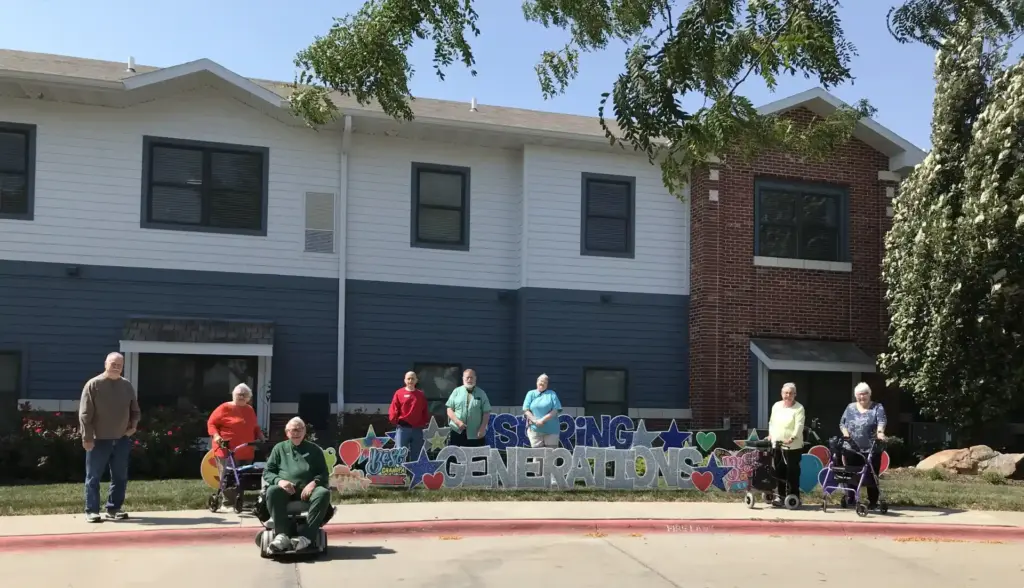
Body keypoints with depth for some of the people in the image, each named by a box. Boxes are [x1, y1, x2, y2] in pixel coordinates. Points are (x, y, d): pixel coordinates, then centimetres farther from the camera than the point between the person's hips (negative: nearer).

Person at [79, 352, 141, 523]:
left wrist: (133, 425, 0)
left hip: (122, 440, 4)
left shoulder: (127, 386, 8)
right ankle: (92, 511, 10)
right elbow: (85, 414, -9)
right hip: (98, 440, -4)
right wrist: (87, 437, -13)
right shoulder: (93, 385, -6)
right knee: (93, 477, 2)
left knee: (120, 477, 9)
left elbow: (135, 410, 18)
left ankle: (113, 509, 19)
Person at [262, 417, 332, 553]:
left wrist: (314, 482, -10)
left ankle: (306, 537, -39)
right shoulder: (279, 448, 20)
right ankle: (282, 535, -40)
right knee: (272, 491, -35)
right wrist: (279, 480, -10)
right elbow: (267, 472, 13)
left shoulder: (314, 450, 20)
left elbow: (324, 473, 14)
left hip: (307, 489, 0)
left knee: (324, 493, -33)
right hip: (285, 489, 0)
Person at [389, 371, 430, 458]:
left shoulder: (421, 394, 11)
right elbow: (393, 409, 0)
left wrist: (426, 422, 3)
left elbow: (425, 411, 13)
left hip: (417, 429, 3)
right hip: (402, 428, -3)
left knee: (416, 456, 7)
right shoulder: (399, 393, 2)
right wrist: (395, 421, -8)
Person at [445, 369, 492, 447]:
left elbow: (486, 412, 3)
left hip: (476, 434, 0)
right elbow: (449, 409, 3)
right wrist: (458, 422, -12)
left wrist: (482, 428, -8)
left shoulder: (481, 393, 5)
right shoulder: (456, 392, 6)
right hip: (457, 432, 0)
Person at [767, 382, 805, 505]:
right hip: (776, 445, 5)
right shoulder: (776, 406, 11)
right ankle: (781, 495, 20)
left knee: (792, 472, -2)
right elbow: (772, 422, 20)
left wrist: (792, 438, -31)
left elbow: (799, 425, -18)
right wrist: (770, 434, 6)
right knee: (779, 471, 10)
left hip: (793, 446, -5)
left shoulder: (799, 408, -6)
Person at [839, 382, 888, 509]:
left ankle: (873, 502, 10)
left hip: (871, 450, -3)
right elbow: (842, 423, 14)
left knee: (871, 477, 0)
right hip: (852, 449, 3)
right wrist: (845, 433, -7)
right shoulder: (850, 408, 13)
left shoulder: (877, 408, 2)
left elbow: (881, 421, -15)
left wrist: (880, 432, -35)